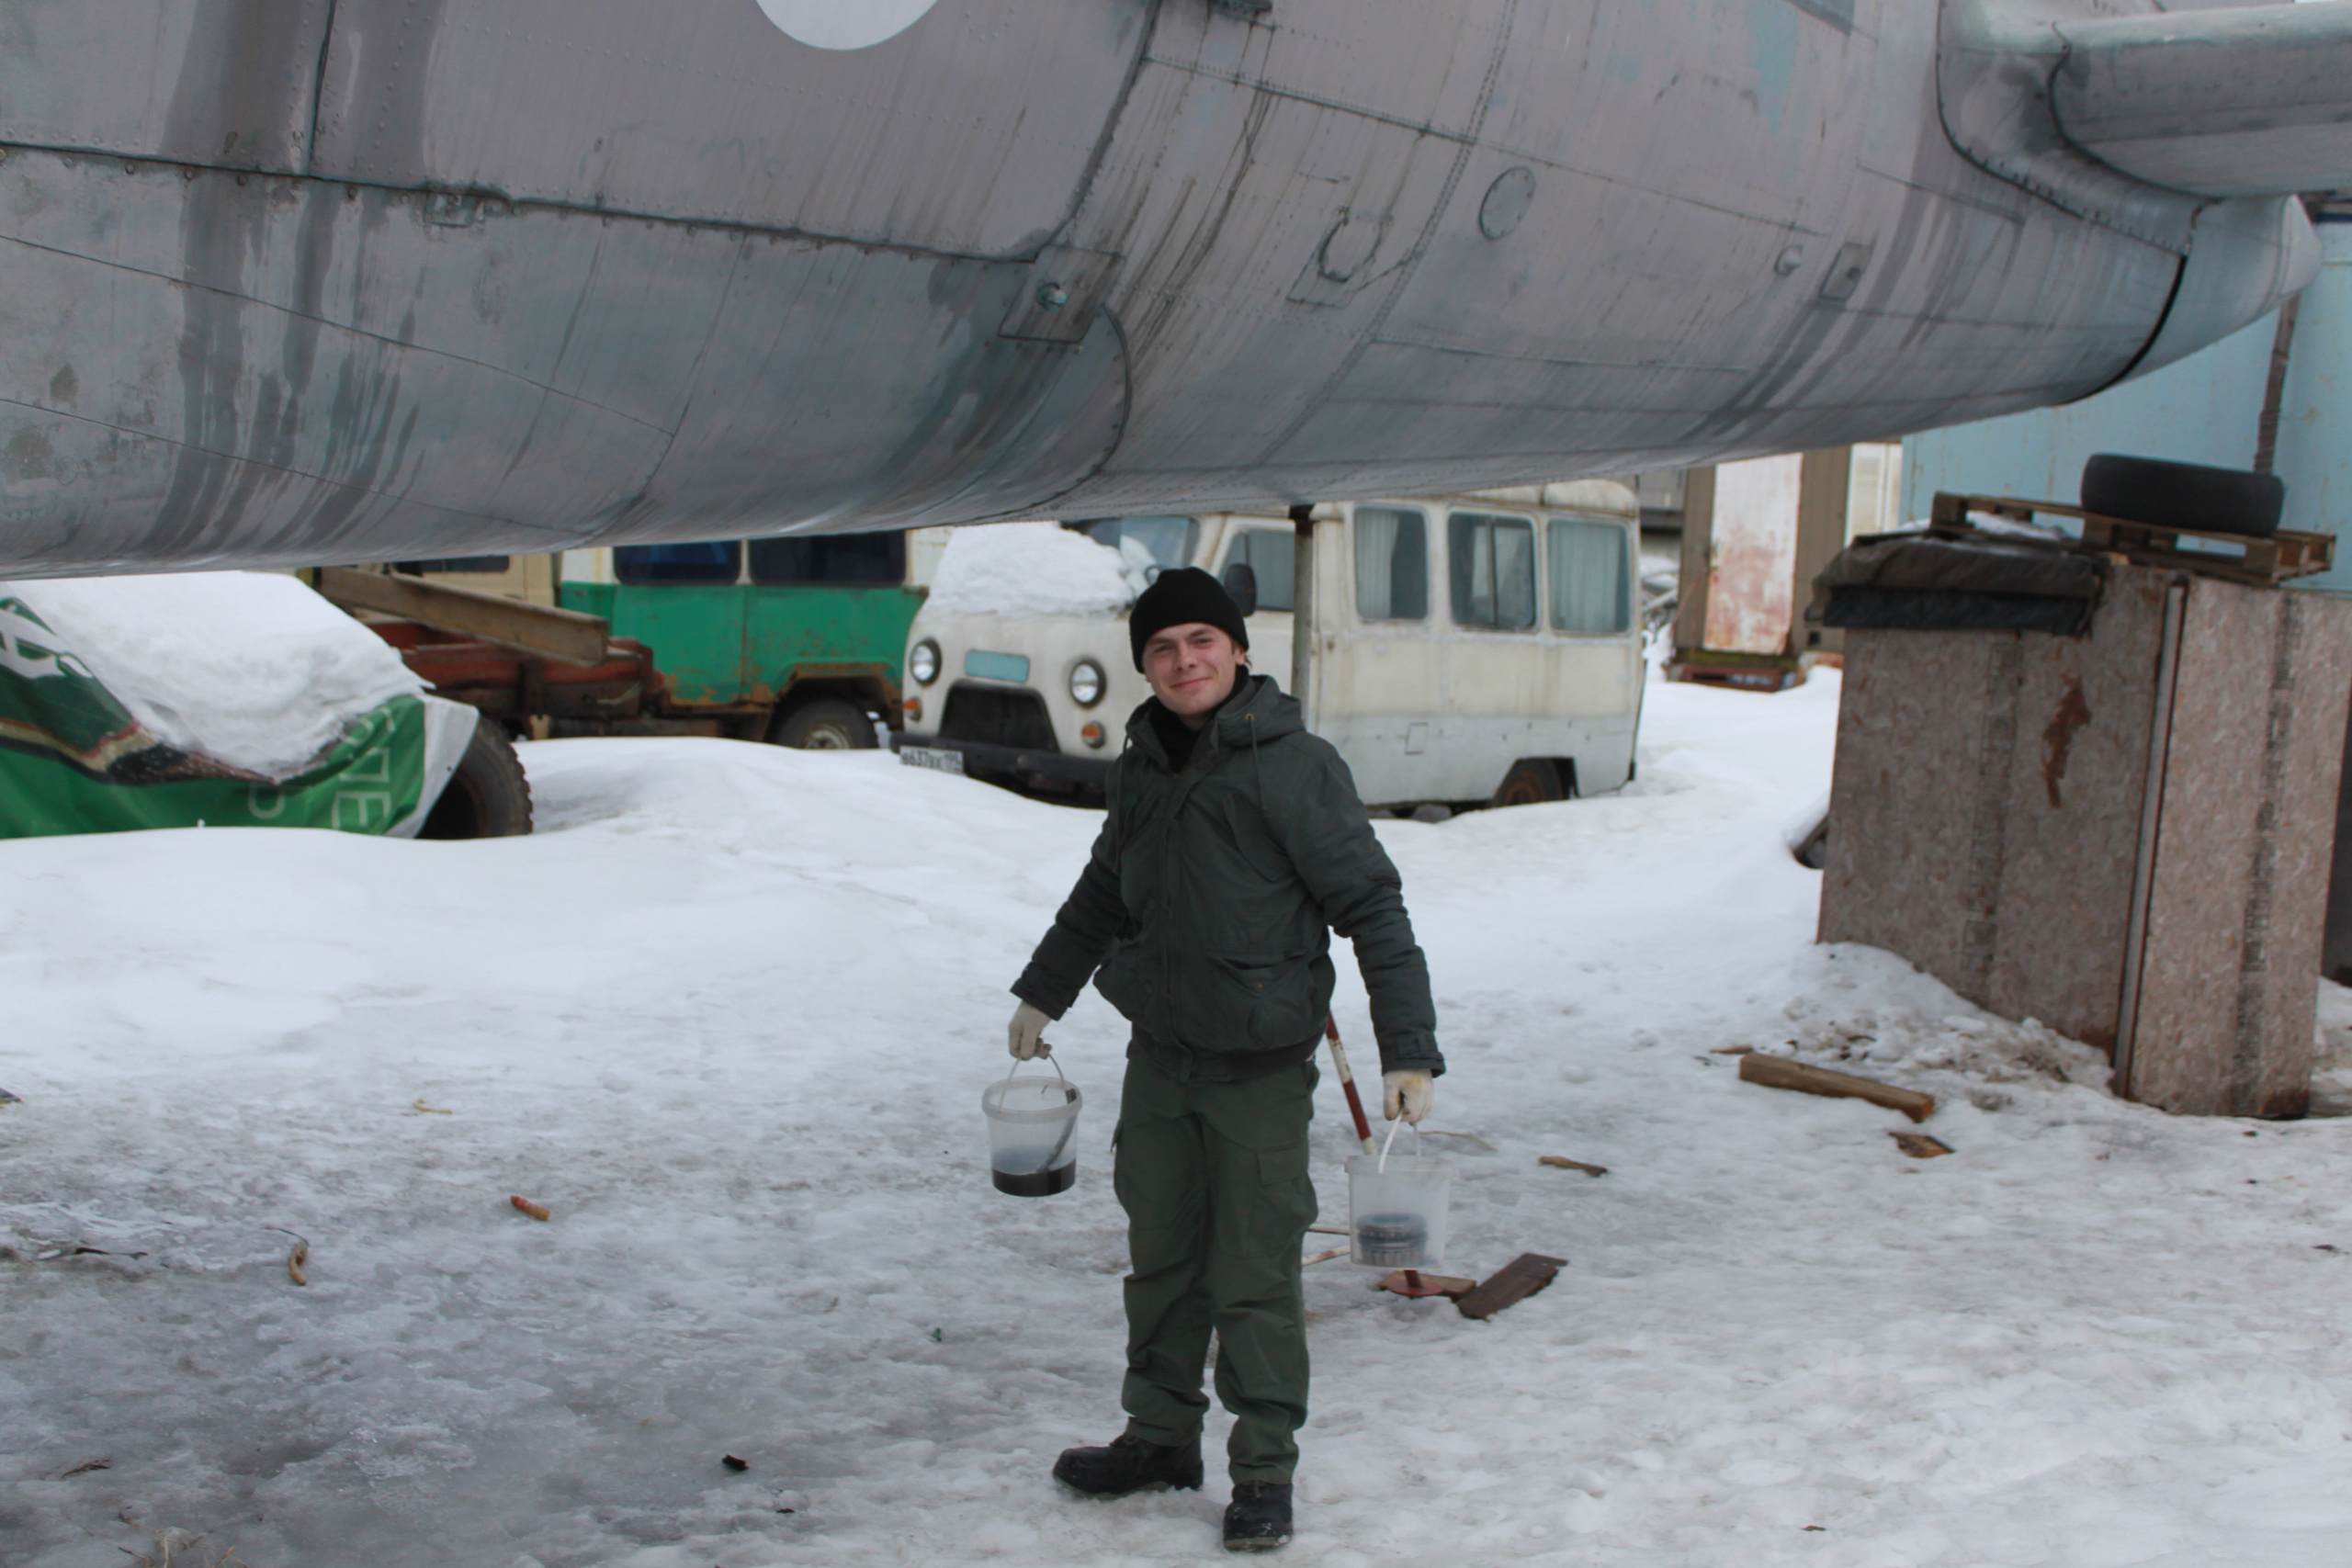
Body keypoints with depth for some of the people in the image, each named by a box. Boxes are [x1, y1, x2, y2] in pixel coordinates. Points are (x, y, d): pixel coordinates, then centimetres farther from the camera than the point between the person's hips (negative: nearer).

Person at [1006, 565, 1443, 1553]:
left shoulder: (1293, 766, -13)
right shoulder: (1142, 767, 7)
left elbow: (1372, 907, -13)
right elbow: (1104, 890, 24)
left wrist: (1409, 1051, -18)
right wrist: (1043, 992, 33)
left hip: (1260, 1066, -6)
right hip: (1158, 1055, 6)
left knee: (1255, 1273, 0)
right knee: (1162, 1256, 15)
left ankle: (1265, 1463, 13)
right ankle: (1161, 1434, 30)